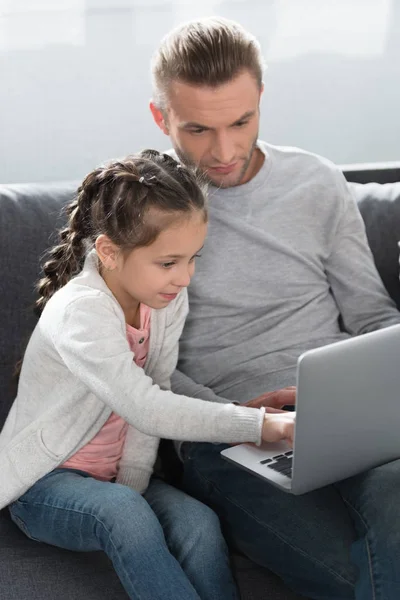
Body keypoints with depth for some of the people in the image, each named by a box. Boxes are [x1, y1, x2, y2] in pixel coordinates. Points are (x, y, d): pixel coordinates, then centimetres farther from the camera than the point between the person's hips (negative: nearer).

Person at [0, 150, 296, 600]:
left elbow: (154, 395, -7)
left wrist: (132, 488, -17)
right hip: (45, 483, -5)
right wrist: (261, 424, -35)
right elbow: (147, 408, -34)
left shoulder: (168, 300, -4)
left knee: (199, 523, -23)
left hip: (116, 477, 6)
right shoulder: (79, 313, -27)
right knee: (124, 514, -36)